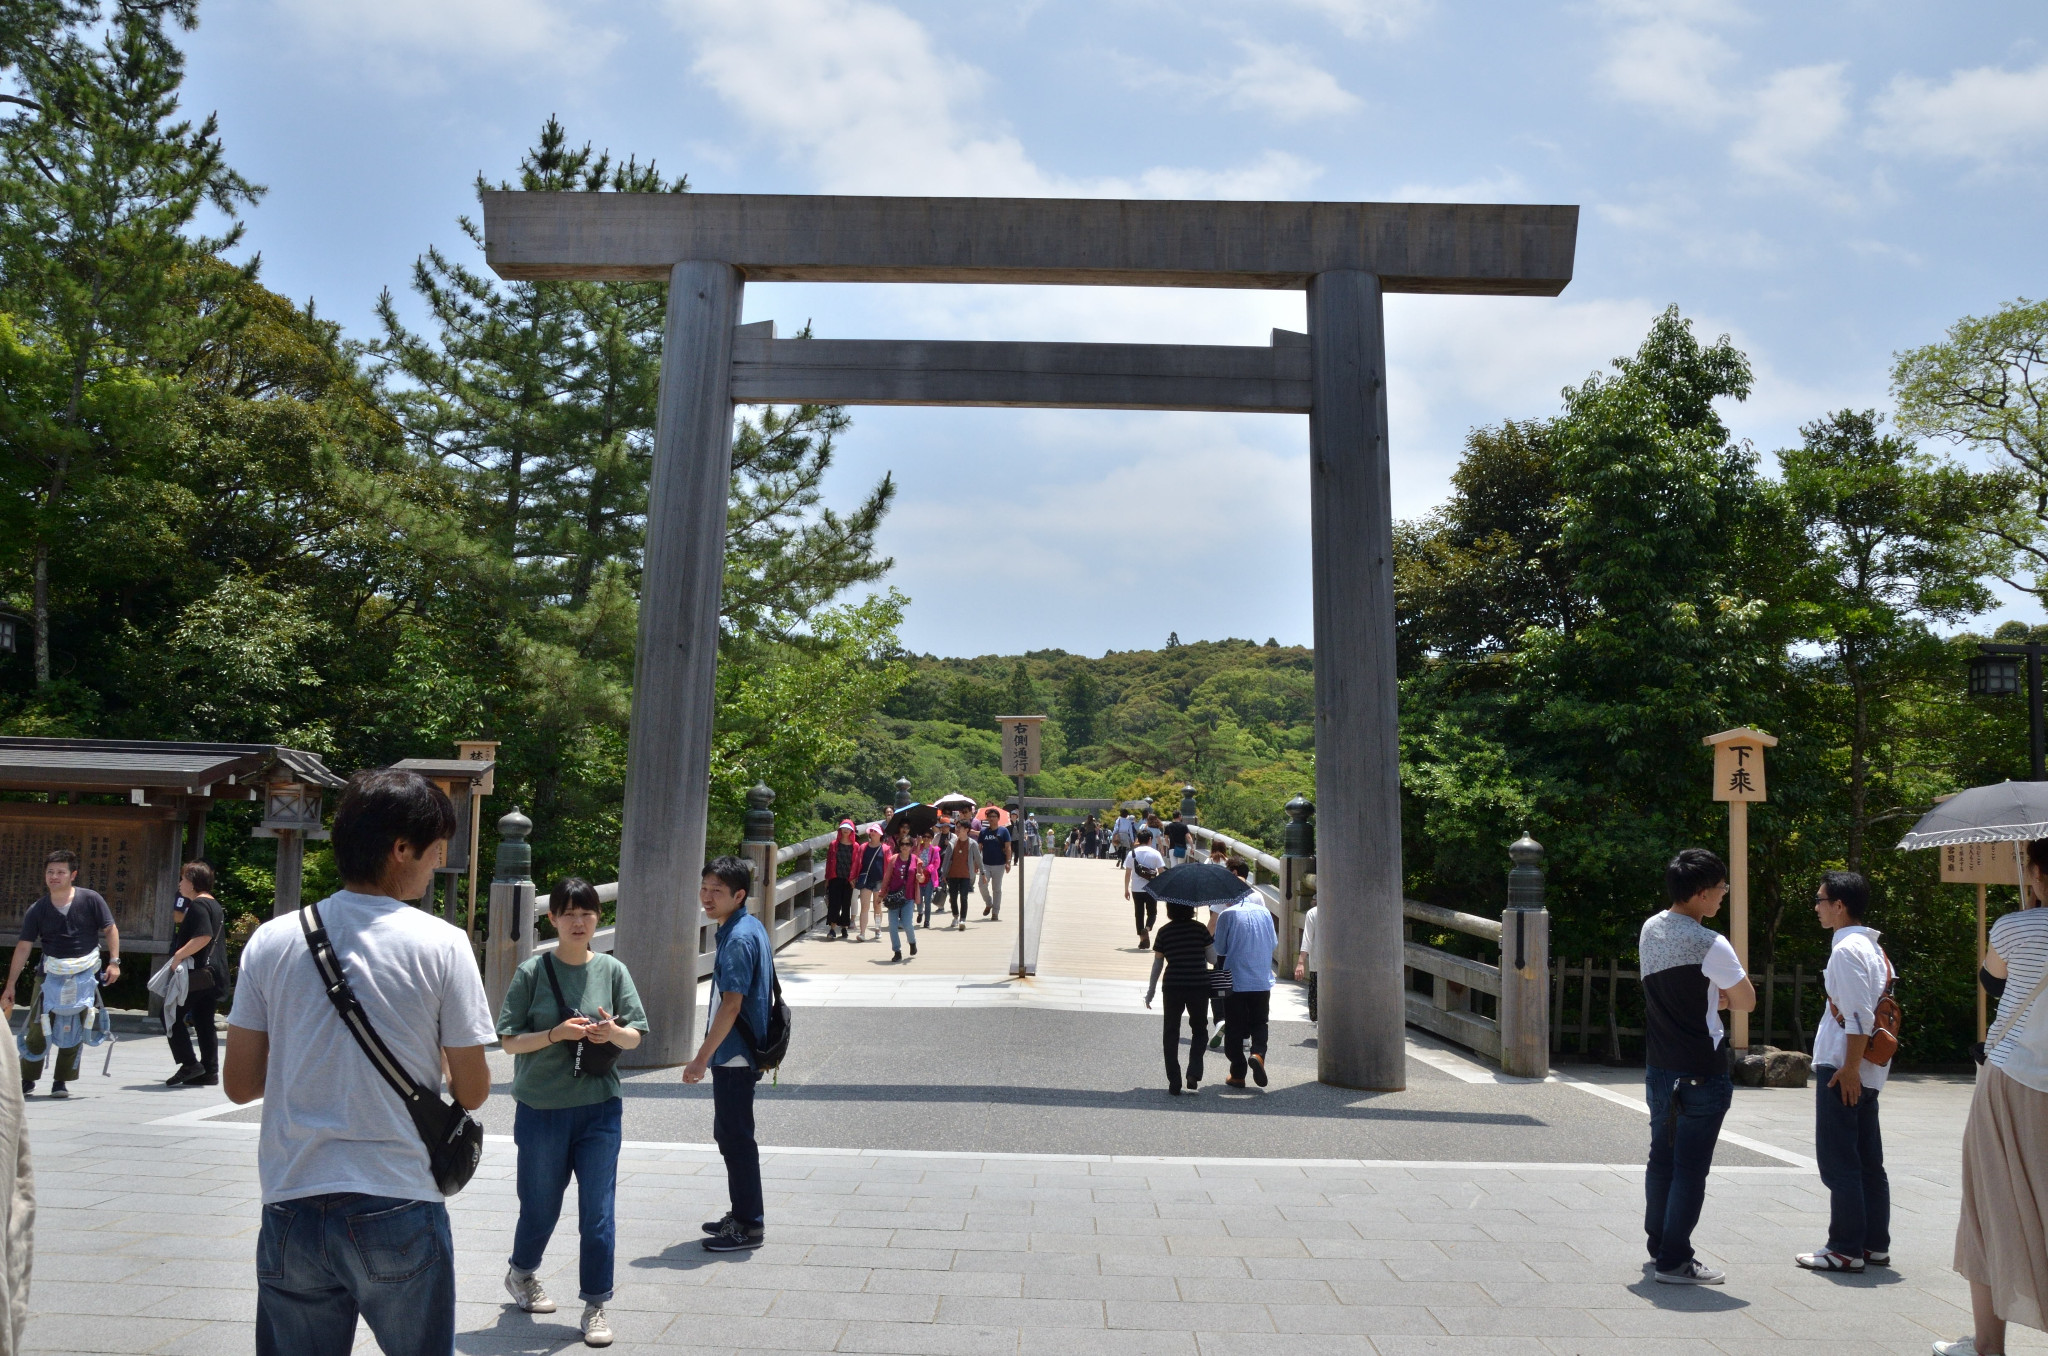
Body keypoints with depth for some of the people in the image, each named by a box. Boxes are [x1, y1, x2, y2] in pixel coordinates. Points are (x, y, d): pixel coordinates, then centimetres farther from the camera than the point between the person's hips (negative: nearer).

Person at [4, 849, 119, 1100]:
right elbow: (23, 947, 0)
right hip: (51, 973, 1)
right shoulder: (37, 910, -1)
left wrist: (114, 961, -7)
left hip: (84, 974, -1)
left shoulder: (91, 900, -5)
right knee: (37, 1027, 0)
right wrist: (10, 986, -1)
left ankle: (61, 1081, 15)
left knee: (73, 1031, 4)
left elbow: (110, 929, 1)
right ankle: (27, 1080, 17)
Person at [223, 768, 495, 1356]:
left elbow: (239, 1084, 5)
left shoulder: (272, 940, 1)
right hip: (399, 1214, -3)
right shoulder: (441, 945, -8)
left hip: (292, 1211, 3)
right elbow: (472, 1091, -4)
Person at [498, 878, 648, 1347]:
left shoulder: (612, 970, 2)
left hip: (600, 1108, 1)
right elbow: (509, 1040, -4)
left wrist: (614, 1033, -17)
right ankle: (521, 1273, 43)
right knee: (540, 1206, 14)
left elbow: (635, 1037, 5)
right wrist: (557, 1033, -20)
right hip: (541, 1109, -1)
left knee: (598, 1212, 0)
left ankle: (596, 1306, 13)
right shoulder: (532, 971, -5)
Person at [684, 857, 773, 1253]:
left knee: (735, 1137, -2)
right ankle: (743, 1214, 28)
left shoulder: (738, 938, -20)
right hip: (737, 1053, 10)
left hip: (734, 1056, -10)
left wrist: (701, 1057, -20)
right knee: (729, 1133, 18)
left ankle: (749, 1226, 6)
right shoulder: (751, 928, 11)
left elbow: (731, 1005, -23)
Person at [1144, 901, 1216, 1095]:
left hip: (1172, 987, 0)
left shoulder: (1164, 932, 0)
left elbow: (1157, 964, 4)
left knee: (1171, 1034, 11)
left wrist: (1150, 992, 12)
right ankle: (1194, 1073, -1)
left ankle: (1174, 1083, 7)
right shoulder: (1200, 929, -3)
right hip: (1199, 986, 0)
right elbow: (1212, 959, -2)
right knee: (1199, 1031, 18)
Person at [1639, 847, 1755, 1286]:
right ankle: (1675, 1261, 4)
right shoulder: (1710, 945, -20)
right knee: (1691, 1167, 0)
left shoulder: (1650, 929, 4)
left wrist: (1711, 998, 5)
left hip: (1659, 1066, 8)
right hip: (1702, 1074, -8)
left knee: (1662, 1157, 18)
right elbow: (1747, 1002, -8)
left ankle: (1658, 1243, 30)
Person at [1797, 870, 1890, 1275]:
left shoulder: (1847, 949, -16)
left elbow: (1859, 1015, -21)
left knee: (1838, 1162, -3)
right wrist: (1853, 1068, 17)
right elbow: (1875, 1008, 16)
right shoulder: (1874, 948, 13)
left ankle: (1846, 1249, 1)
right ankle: (1875, 1244, 20)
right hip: (1866, 1072, 10)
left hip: (1841, 1068, -10)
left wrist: (1849, 1068, -19)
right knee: (1868, 1161, 14)